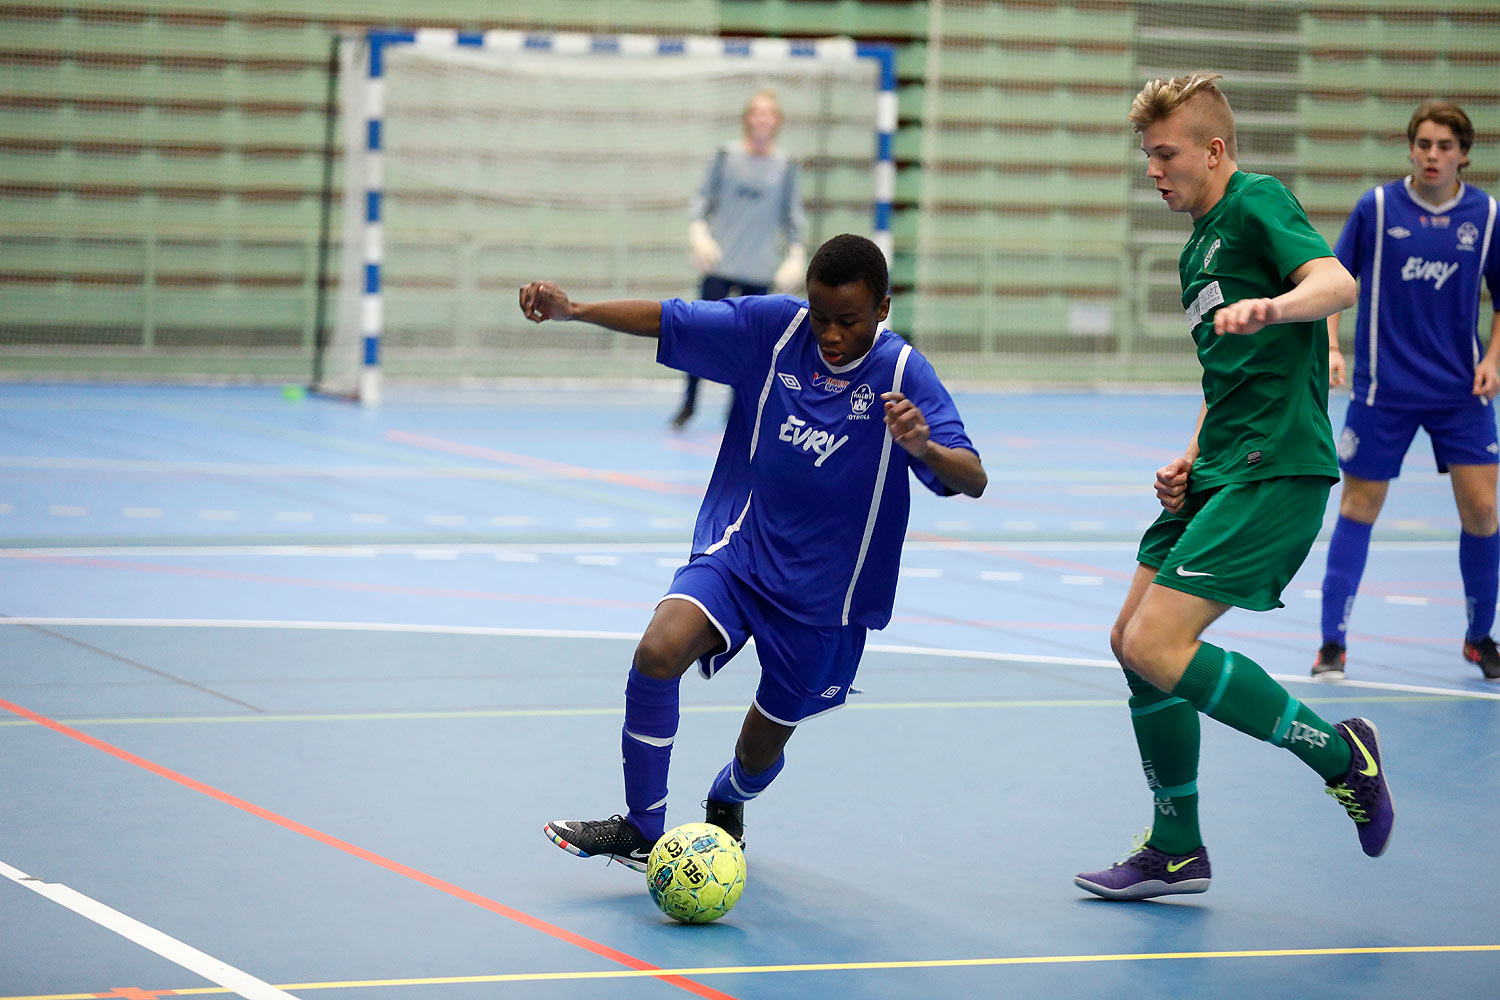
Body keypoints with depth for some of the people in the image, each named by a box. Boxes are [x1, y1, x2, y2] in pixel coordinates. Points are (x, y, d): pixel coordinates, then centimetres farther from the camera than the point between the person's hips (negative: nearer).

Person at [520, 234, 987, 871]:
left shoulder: (903, 375, -16)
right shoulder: (773, 327, -8)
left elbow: (971, 481, -25)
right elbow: (667, 320, -1)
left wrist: (924, 447, -47)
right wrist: (571, 310, -15)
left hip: (824, 590, -1)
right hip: (737, 551, 1)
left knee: (765, 743, 12)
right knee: (659, 650, -27)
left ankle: (728, 799, 51)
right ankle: (641, 830, -14)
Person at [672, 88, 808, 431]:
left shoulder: (785, 168, 4)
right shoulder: (726, 156, 2)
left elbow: (794, 216, 9)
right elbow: (703, 196, 6)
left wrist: (796, 255, -2)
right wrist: (698, 231, -10)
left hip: (760, 271, 1)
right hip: (720, 263, -1)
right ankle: (689, 402, 6)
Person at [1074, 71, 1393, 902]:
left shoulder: (1258, 203, -7)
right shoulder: (1197, 250, 21)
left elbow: (1338, 283, -25)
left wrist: (1270, 306, -45)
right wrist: (1191, 459, 14)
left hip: (1274, 471, -10)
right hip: (1220, 473, 10)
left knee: (1155, 647, -17)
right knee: (1134, 644, 9)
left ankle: (1338, 754, -3)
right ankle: (1175, 852, 20)